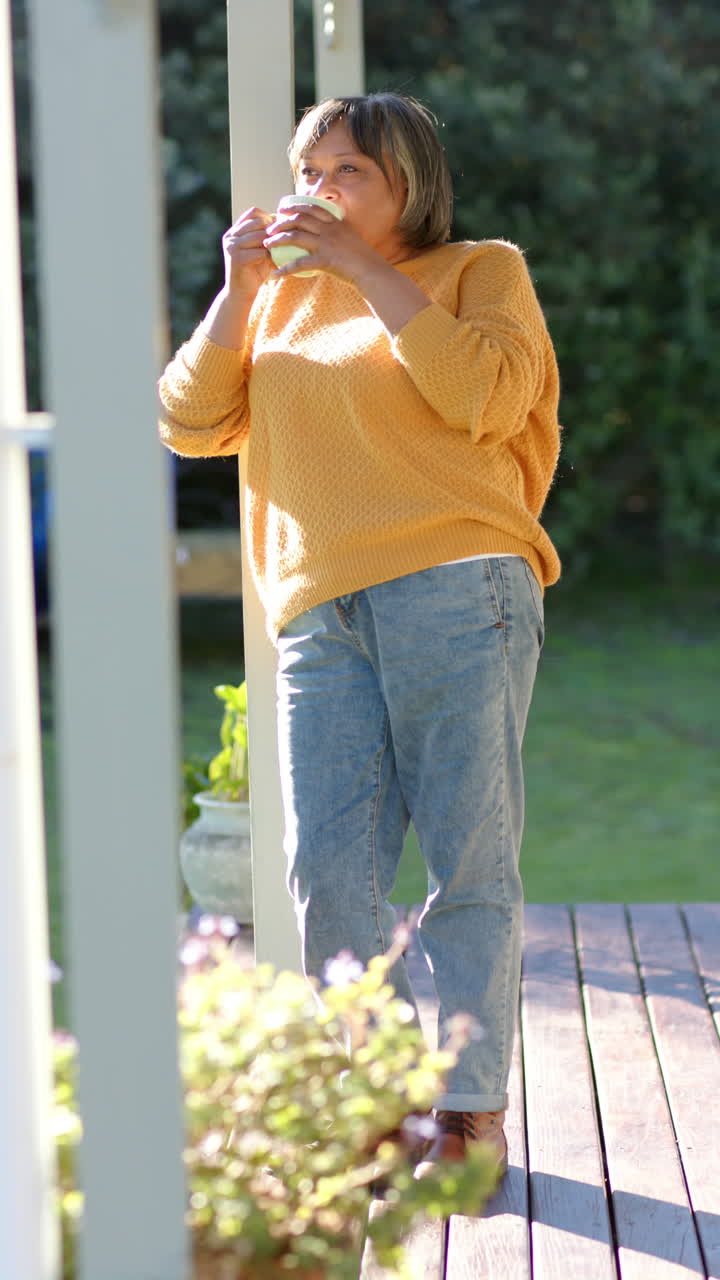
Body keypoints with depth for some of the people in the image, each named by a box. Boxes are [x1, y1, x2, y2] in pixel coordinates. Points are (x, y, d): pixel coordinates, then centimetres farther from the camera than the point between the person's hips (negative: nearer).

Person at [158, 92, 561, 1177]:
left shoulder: (481, 270, 12)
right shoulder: (286, 298, 24)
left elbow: (487, 395, -8)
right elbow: (191, 424, 16)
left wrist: (368, 272, -5)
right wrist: (237, 294, 7)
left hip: (457, 595, -4)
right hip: (321, 618, 4)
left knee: (470, 860, -4)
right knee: (328, 869, -5)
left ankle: (474, 1109, 3)